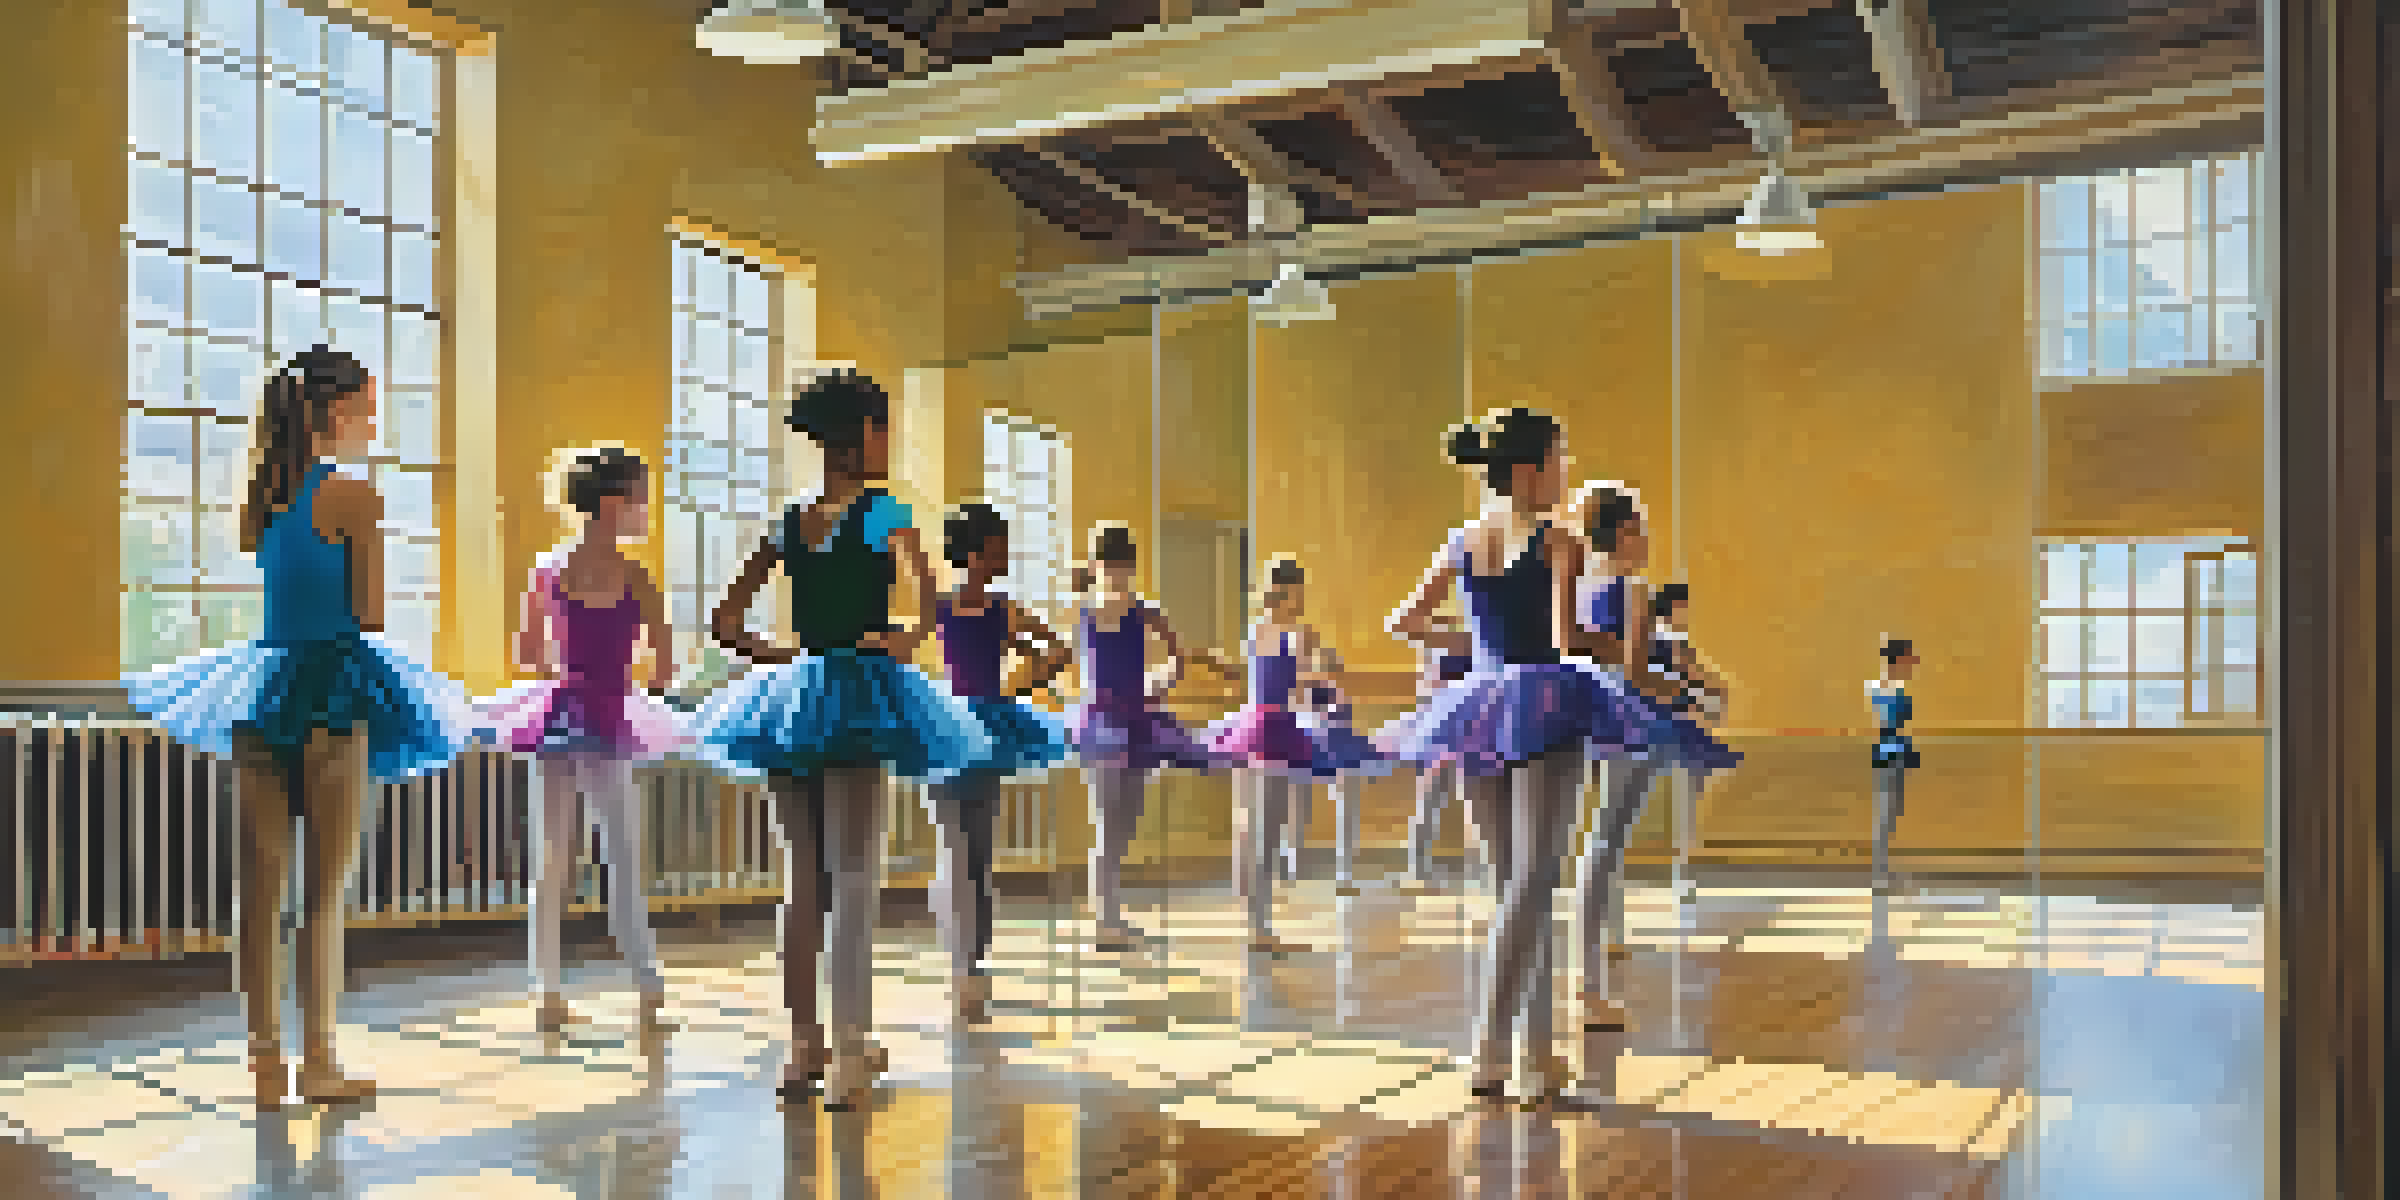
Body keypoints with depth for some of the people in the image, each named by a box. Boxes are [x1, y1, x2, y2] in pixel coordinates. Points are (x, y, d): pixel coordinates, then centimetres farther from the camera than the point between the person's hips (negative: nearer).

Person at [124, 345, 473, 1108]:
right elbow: (369, 614, -8)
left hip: (260, 684, 6)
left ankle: (266, 1060, 14)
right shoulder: (352, 496, -9)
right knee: (326, 889, 1)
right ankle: (318, 1062, 6)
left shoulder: (260, 495, 9)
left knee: (262, 887, 9)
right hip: (331, 687, -6)